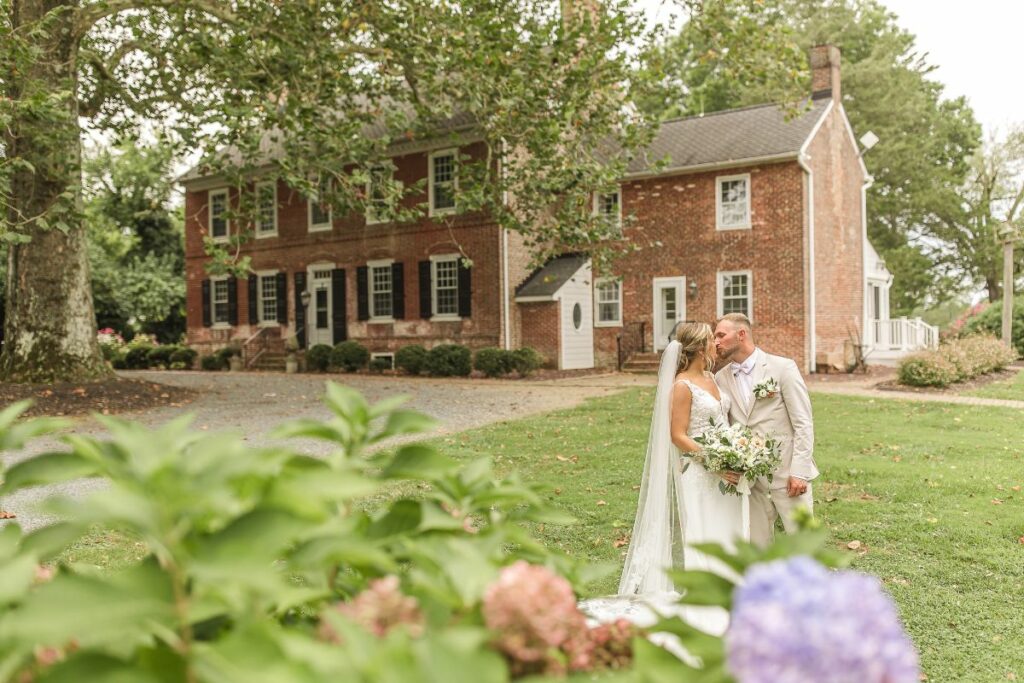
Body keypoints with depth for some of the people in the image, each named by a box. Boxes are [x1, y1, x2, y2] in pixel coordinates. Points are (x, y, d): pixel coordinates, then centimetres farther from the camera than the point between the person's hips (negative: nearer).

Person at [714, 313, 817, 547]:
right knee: (757, 545, 10)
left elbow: (804, 424, -7)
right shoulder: (721, 378, 6)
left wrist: (799, 472, -13)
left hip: (787, 473, -4)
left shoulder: (782, 368, -6)